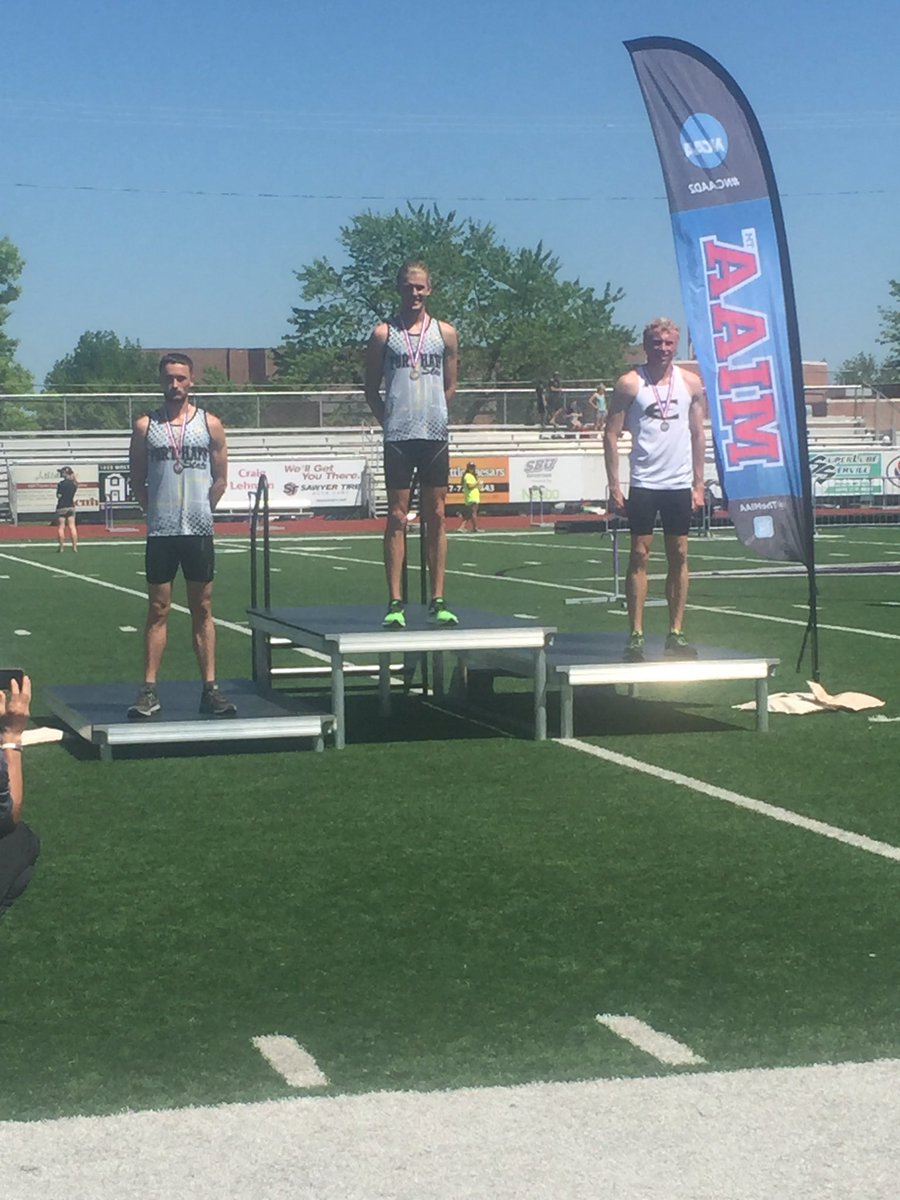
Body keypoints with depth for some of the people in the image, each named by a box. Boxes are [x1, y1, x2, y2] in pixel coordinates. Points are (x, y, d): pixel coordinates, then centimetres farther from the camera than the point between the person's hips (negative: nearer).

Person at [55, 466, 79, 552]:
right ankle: (75, 547, 2)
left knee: (61, 528, 1)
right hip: (71, 506, 5)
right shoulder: (74, 483, 2)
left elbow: (58, 496, -14)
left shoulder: (61, 484, -14)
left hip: (62, 507, -5)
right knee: (72, 527, 5)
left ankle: (61, 547, 1)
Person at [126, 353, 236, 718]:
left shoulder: (210, 425, 4)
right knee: (157, 611, 2)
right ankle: (150, 690, 4)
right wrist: (158, 511, 5)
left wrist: (199, 511, 6)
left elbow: (220, 479, 9)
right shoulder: (145, 426, 4)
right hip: (160, 533, 0)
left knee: (202, 611, 6)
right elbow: (138, 481, 9)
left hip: (199, 532, 0)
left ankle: (210, 688, 8)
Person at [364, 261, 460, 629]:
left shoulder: (445, 333, 9)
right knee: (397, 519, -3)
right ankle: (395, 602, -2)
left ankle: (438, 601, 8)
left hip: (435, 436, 2)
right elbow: (372, 388, 9)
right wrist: (390, 421, 3)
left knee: (437, 518, 4)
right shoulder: (383, 333, 5)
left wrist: (433, 415, 8)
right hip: (398, 437, -2)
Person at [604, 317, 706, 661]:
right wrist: (614, 485, -8)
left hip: (679, 484, 3)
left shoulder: (691, 383, 7)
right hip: (644, 483, -3)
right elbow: (612, 435, -2)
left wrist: (698, 484, 7)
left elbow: (698, 434, 12)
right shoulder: (629, 384, -2)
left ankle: (676, 633, 12)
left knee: (679, 556, 6)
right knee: (640, 555, -3)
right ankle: (636, 635, -1)